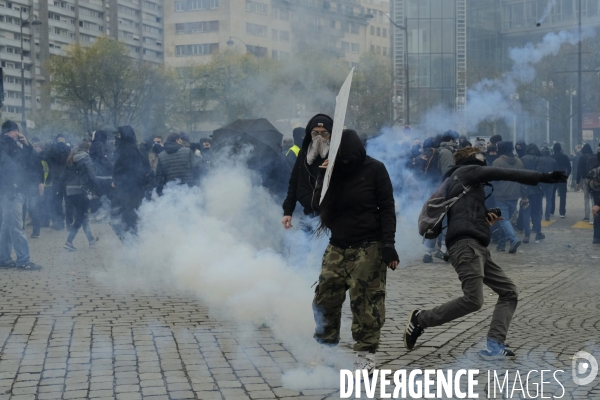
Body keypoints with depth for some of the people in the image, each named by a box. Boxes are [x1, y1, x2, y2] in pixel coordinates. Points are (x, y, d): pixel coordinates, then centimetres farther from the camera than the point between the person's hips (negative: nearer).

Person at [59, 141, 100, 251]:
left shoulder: (71, 159, 15)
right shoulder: (86, 159, -7)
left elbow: (64, 176, 13)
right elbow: (91, 176, -16)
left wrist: (64, 186, 15)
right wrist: (96, 190, -14)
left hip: (70, 191, 8)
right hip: (81, 190, -8)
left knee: (82, 214, 17)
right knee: (80, 217, -2)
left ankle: (91, 240, 24)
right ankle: (69, 242, -8)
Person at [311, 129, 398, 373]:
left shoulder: (374, 170, -6)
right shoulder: (333, 170, 6)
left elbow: (387, 208, -6)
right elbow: (318, 205, 2)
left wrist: (388, 244, -13)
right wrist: (323, 177, -11)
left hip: (368, 248, -5)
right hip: (338, 247, 5)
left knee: (366, 302, -6)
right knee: (325, 298, 4)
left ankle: (366, 355, 1)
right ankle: (326, 347, 19)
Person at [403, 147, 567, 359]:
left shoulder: (453, 182, 30)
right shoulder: (466, 171, 6)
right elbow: (504, 174, -2)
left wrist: (485, 218, 14)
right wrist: (542, 177, -3)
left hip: (477, 248, 10)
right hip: (466, 245, -10)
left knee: (509, 292, 4)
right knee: (473, 300, -20)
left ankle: (494, 345, -6)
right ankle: (420, 318, -4)